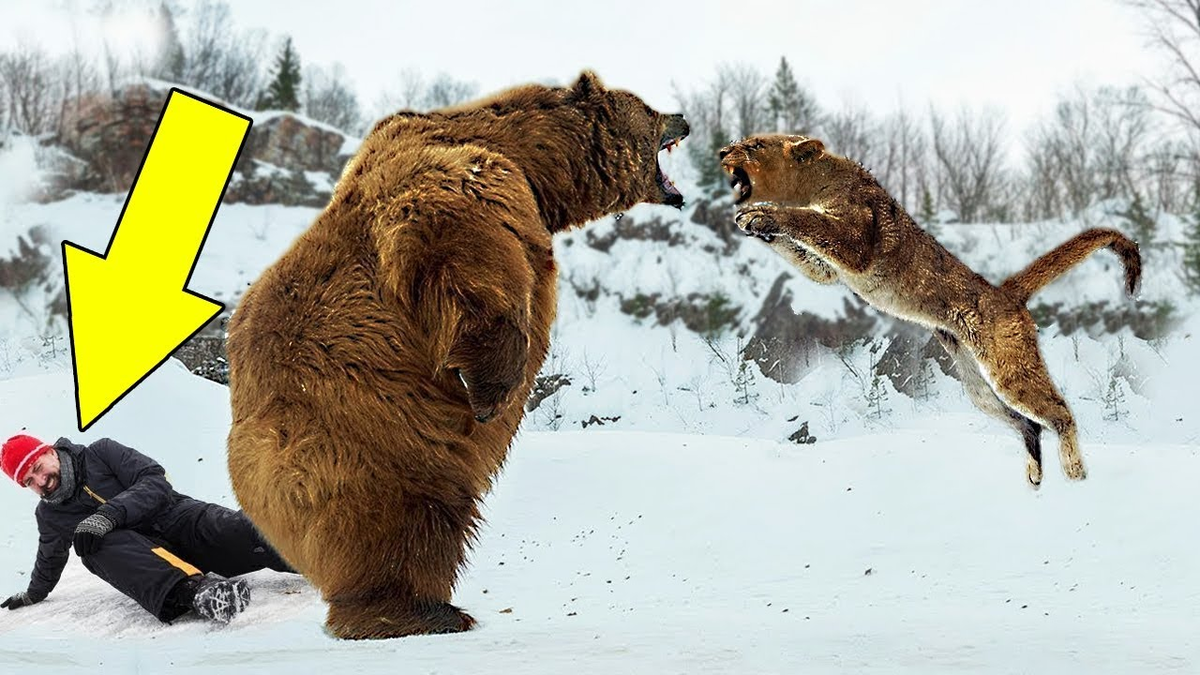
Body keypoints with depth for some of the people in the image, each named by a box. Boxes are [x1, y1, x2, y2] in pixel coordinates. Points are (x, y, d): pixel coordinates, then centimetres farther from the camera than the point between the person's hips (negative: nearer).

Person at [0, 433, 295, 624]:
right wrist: (33, 594, 53)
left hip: (175, 519, -1)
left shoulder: (100, 453, 4)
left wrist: (109, 514, -22)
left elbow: (155, 481, -9)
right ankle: (194, 590, -62)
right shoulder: (49, 516, 18)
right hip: (138, 552, 2)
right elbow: (50, 560, 38)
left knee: (228, 528, -34)